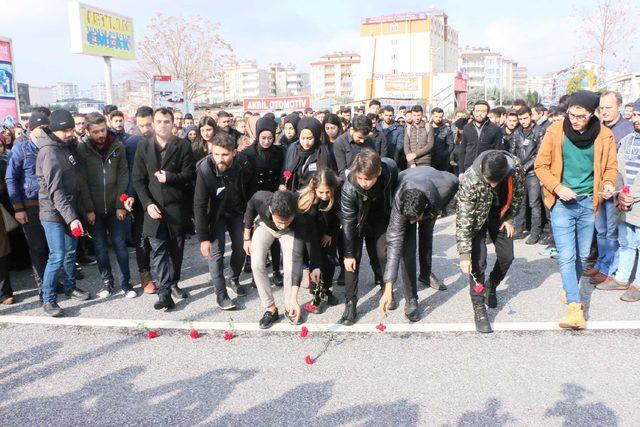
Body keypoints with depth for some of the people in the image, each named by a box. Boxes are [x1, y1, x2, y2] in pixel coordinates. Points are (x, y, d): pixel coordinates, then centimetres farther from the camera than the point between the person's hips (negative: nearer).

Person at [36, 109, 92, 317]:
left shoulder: (66, 147, 10)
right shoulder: (49, 152, -16)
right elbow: (55, 190, -23)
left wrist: (85, 209, 14)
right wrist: (71, 218, -28)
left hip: (70, 211, 8)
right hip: (53, 214, -8)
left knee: (70, 253, 17)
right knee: (57, 257, -6)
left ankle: (70, 287, 33)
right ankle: (48, 299, 7)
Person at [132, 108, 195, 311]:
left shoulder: (183, 146, 0)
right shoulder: (144, 146, 5)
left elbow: (189, 175, -3)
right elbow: (138, 179, 3)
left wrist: (169, 177, -19)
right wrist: (148, 203, -8)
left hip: (177, 207, 0)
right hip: (154, 207, 1)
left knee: (176, 249, 10)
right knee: (158, 250, -2)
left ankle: (173, 283, 27)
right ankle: (163, 292, 0)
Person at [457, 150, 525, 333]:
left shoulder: (516, 169, -28)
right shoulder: (470, 180, -39)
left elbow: (518, 195, -4)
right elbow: (463, 220, -36)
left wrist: (509, 218, 0)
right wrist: (464, 254, -37)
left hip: (500, 215, 4)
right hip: (477, 218, -4)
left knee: (507, 256, 7)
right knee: (477, 262, -13)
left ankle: (491, 287, 36)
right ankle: (479, 309, -2)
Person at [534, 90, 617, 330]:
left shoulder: (604, 136, -1)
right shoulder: (556, 131, -6)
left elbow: (610, 167, 9)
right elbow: (541, 166, -2)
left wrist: (608, 183, -13)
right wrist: (557, 187, -16)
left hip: (588, 203, 3)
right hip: (562, 203, -2)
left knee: (582, 256, 14)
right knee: (566, 257, -8)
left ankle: (570, 291, 37)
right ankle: (575, 307, -5)